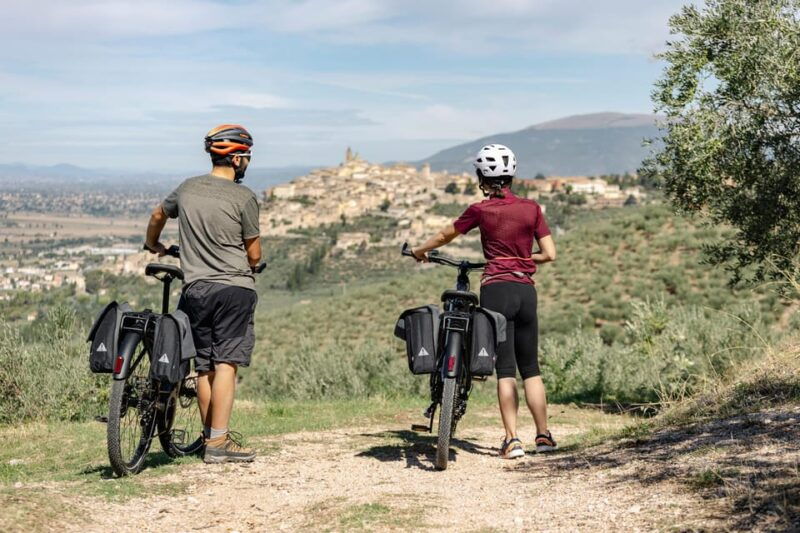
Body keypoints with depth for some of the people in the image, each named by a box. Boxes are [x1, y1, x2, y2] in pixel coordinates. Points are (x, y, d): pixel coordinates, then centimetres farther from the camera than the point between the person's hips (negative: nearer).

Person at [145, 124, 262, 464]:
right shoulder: (243, 197, -7)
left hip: (195, 289, 5)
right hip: (234, 288, -5)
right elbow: (254, 254, -1)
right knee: (226, 363, -6)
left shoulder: (187, 189, 8)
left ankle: (211, 437, 16)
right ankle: (219, 441, -10)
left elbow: (158, 215, 28)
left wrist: (153, 245, 49)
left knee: (204, 366, 10)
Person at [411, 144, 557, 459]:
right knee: (530, 368, 13)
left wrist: (420, 251, 31)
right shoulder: (531, 208, 3)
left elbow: (445, 236, 13)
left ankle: (512, 439, -5)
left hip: (496, 289, -3)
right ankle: (543, 436, 13)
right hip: (526, 290, 3)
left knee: (505, 370, 0)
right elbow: (549, 254, 4)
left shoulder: (481, 210, -3)